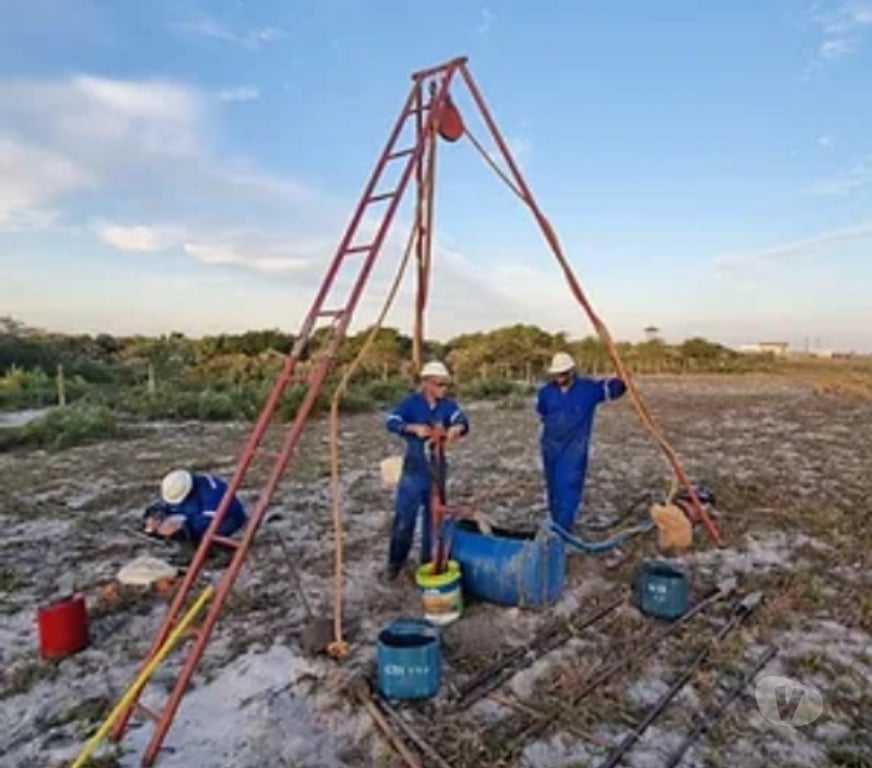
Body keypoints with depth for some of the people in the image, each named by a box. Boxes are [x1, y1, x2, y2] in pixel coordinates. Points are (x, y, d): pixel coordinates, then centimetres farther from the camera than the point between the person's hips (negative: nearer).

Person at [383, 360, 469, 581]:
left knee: (433, 516, 12)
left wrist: (457, 428, -41)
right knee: (404, 517, 0)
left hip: (437, 468, 3)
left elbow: (462, 421, -18)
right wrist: (414, 428, -33)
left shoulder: (448, 405, -1)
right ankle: (395, 563, 17)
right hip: (413, 468, -3)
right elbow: (391, 422, -18)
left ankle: (429, 560, 27)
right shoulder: (411, 402, -7)